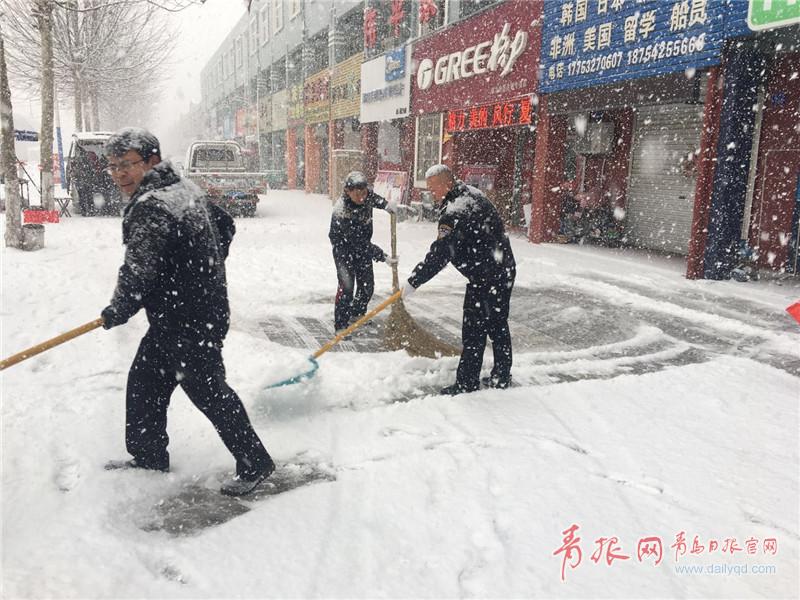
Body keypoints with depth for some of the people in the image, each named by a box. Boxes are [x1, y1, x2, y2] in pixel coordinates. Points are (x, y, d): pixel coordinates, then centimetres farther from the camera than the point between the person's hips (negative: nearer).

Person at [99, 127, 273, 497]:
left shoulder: (150, 208, -21)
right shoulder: (187, 189, 9)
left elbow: (138, 272, -25)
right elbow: (226, 224, 21)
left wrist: (117, 312, -6)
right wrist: (208, 268, 26)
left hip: (189, 324, -10)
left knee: (208, 391, 0)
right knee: (144, 383, 18)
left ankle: (254, 463, 14)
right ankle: (149, 458, 33)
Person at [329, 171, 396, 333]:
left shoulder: (365, 194, -16)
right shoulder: (341, 213, -35)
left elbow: (373, 197, 13)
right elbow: (359, 243, -33)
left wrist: (386, 204, -8)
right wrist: (383, 257, -35)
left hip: (363, 245, 7)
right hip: (344, 248, -7)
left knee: (367, 284, 11)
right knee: (347, 286, -16)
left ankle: (357, 314, 33)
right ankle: (340, 325, -6)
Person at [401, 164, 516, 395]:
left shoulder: (455, 214, -22)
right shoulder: (473, 193, 8)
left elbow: (439, 255, -25)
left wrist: (413, 282, -20)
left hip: (485, 278, -10)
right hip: (505, 270, 10)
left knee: (474, 331, -1)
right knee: (498, 325, 18)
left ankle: (467, 383, 9)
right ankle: (502, 377, 30)